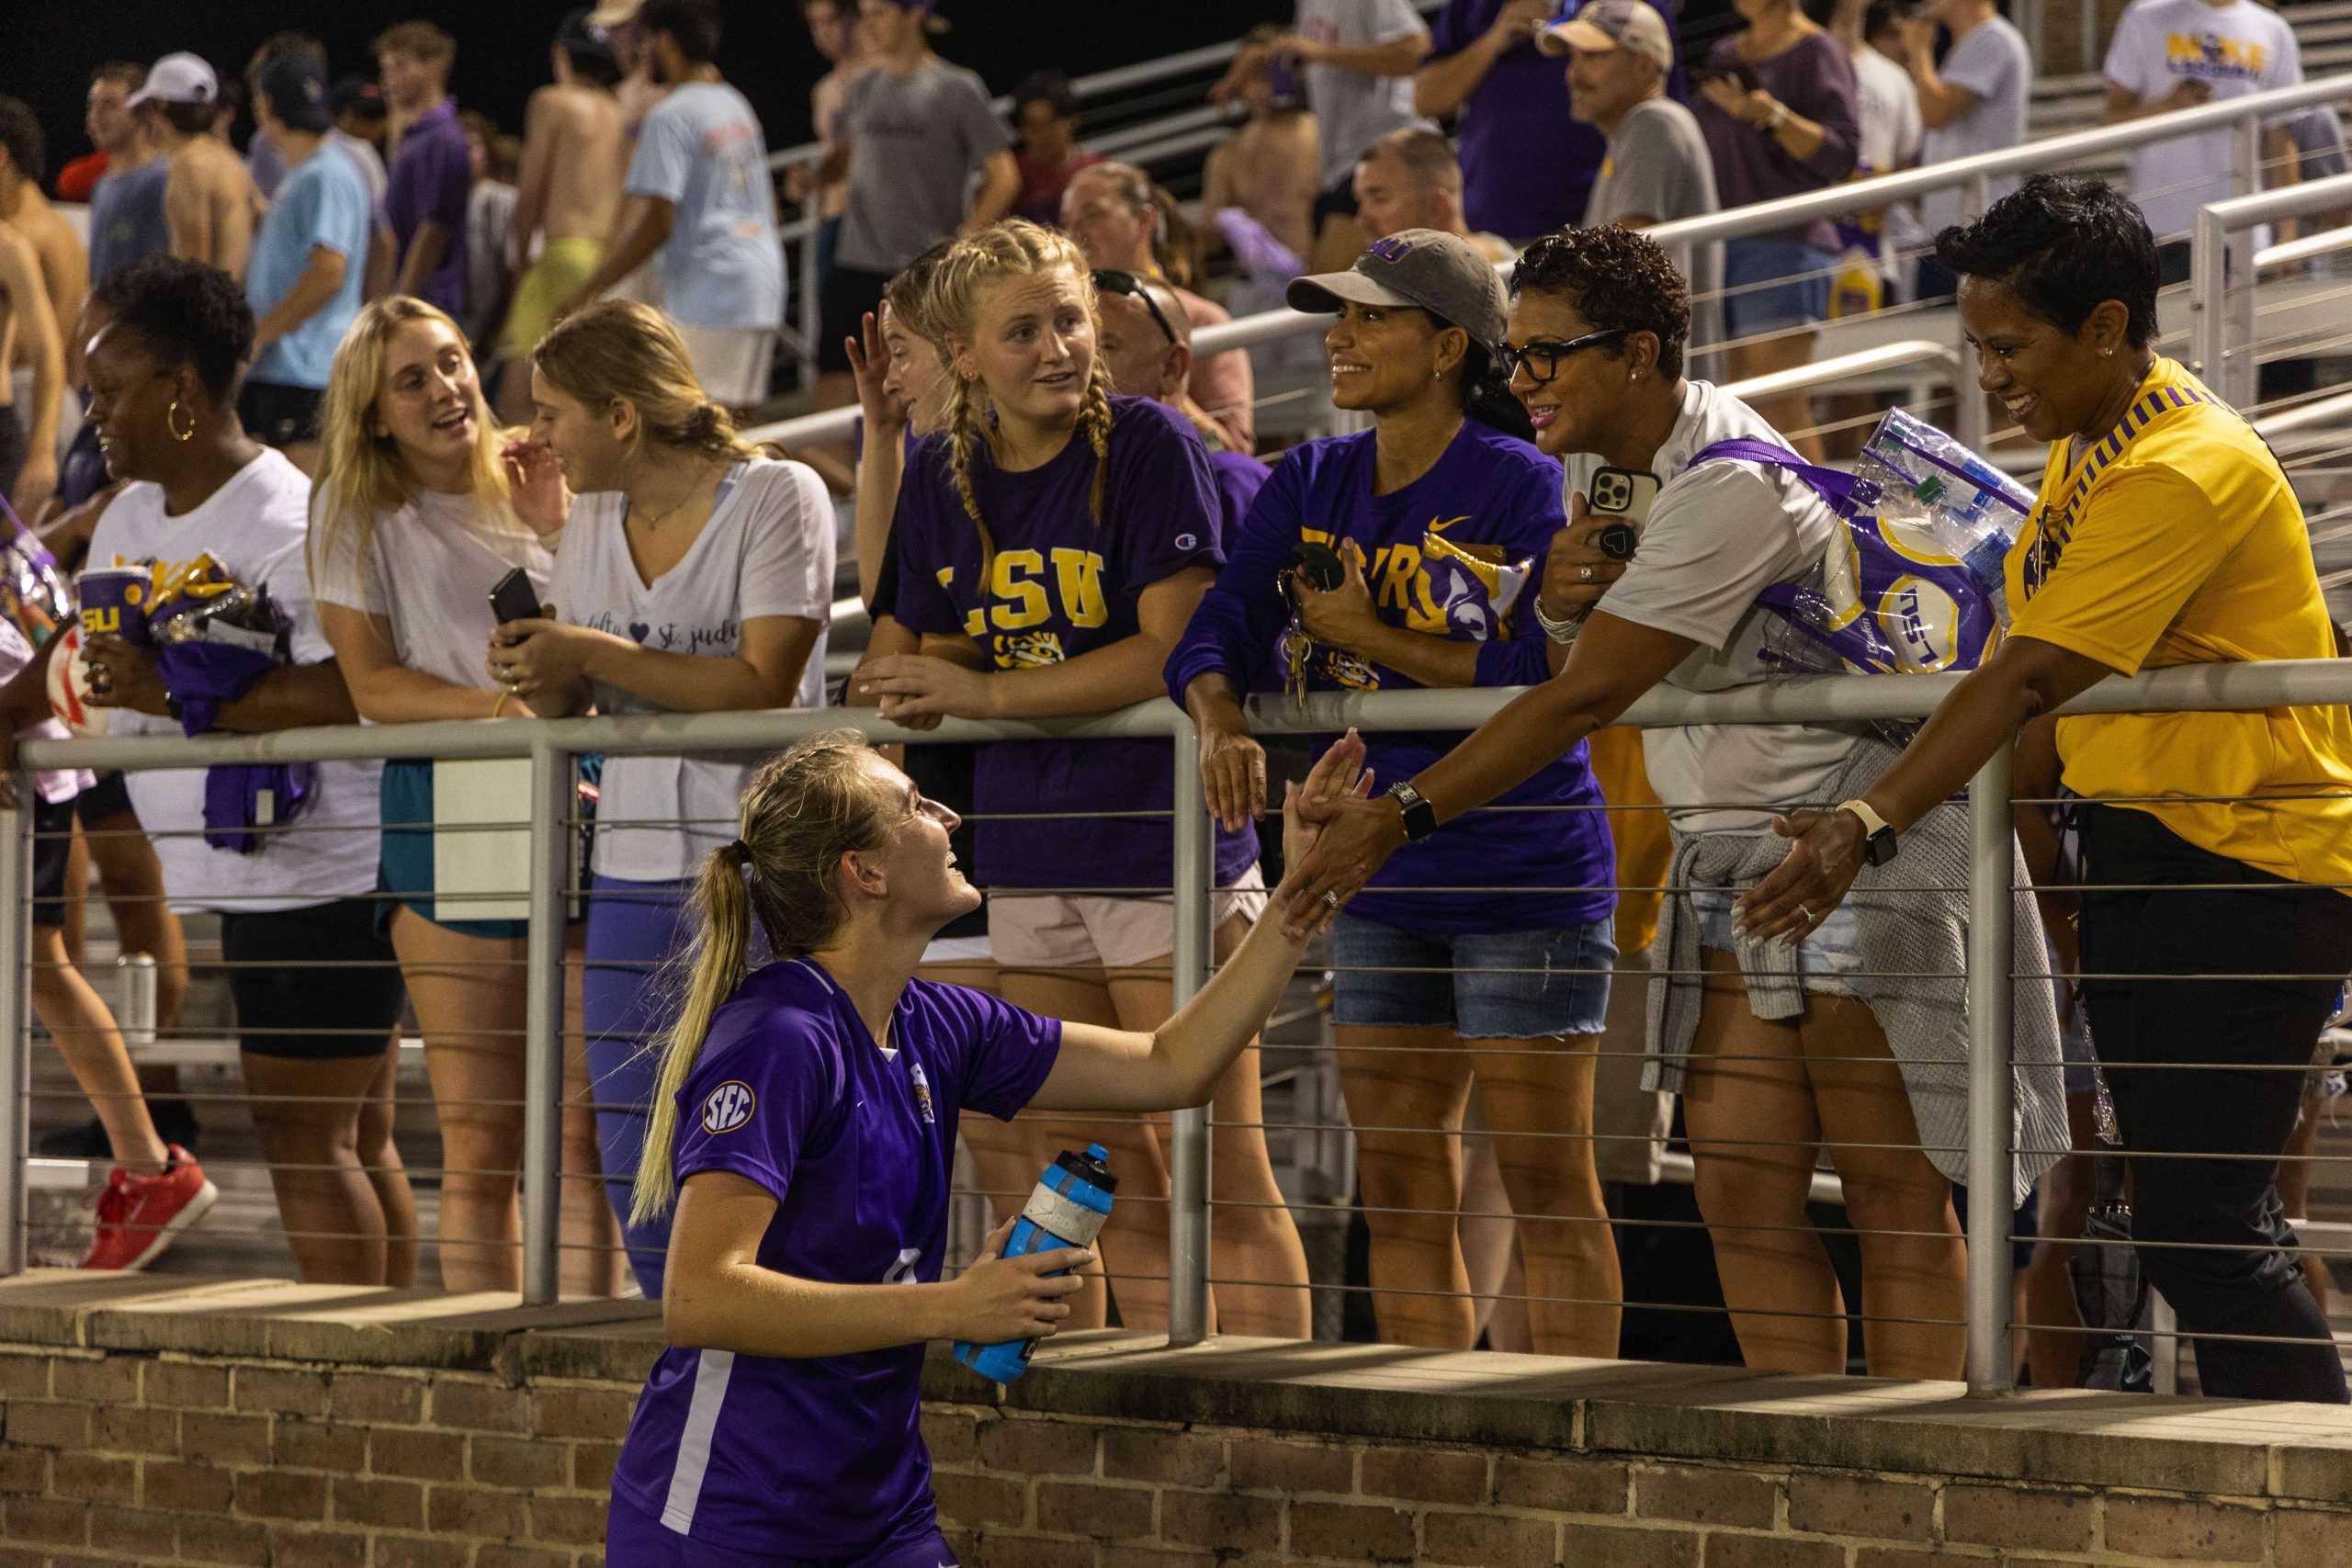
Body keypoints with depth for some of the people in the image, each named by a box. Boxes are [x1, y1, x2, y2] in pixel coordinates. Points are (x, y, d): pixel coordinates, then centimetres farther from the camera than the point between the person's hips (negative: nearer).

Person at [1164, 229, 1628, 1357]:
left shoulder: (1518, 482, -9)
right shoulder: (1311, 484, 10)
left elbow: (1548, 671, -18)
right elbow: (1215, 633, 2)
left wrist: (1371, 638, -15)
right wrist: (1222, 723, -19)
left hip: (1523, 875, -6)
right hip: (1378, 880, 7)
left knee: (1548, 1187, -4)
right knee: (1399, 1190, 9)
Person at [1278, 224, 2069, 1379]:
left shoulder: (1730, 488, -23)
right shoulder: (1601, 454, 5)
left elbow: (1585, 697, -25)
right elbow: (1573, 643, 14)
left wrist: (1397, 818, -24)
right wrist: (1559, 593, -11)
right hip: (1726, 852, 9)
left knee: (1893, 1194, -5)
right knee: (1742, 1195, 1)